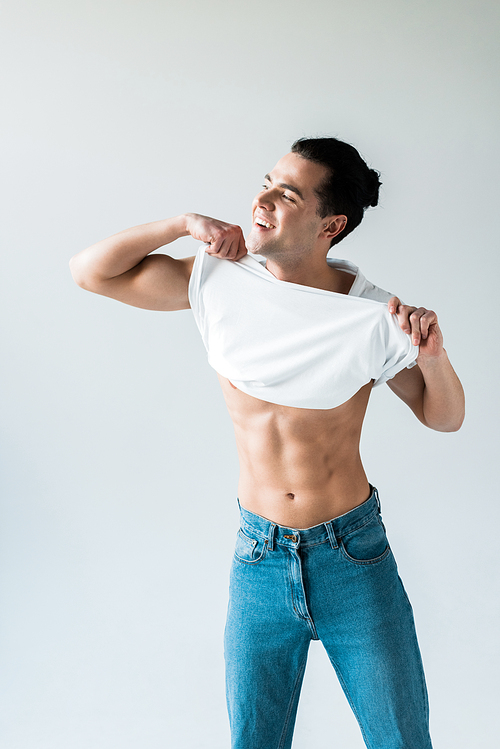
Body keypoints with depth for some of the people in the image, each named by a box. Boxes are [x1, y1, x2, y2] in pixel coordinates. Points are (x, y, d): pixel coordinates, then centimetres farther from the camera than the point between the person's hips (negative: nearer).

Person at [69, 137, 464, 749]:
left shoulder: (373, 318, -11)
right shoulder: (219, 281, -5)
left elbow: (444, 417, 2)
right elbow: (90, 271, -1)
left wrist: (433, 357, -20)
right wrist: (186, 223, -11)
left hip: (354, 555, -1)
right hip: (260, 557, 2)